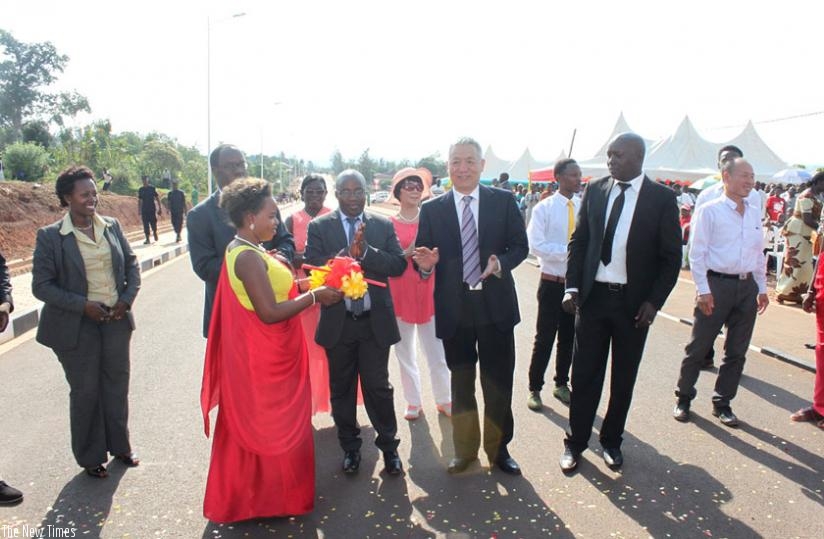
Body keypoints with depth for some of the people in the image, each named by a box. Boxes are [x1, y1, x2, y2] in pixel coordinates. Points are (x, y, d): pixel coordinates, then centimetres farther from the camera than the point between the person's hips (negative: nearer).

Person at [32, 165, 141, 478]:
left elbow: (132, 265, 9)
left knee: (117, 385, 15)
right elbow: (41, 285, -9)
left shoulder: (112, 227, 2)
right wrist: (83, 306, -18)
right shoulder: (50, 236, -9)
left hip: (116, 321, 4)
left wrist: (127, 299, -5)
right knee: (85, 391, 9)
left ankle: (119, 445, 34)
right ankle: (90, 457, 28)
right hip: (77, 326, -3)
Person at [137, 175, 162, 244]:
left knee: (153, 222, -5)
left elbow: (157, 198, 3)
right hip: (144, 209, 2)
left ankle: (155, 232, 26)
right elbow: (139, 201, 13)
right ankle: (147, 239, 3)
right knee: (145, 224, -1)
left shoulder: (152, 188, 2)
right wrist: (139, 211, 10)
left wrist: (160, 208, -2)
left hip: (152, 209, -2)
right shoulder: (140, 190, 9)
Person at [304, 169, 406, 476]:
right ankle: (350, 447, 33)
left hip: (375, 321, 0)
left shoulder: (384, 226, 3)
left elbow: (398, 265, -8)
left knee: (378, 387, 7)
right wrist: (348, 252, -23)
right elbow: (312, 266, -12)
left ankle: (388, 445, 27)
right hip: (338, 322, 1)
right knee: (341, 388, 14)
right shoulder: (319, 227, 0)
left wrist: (365, 251, -20)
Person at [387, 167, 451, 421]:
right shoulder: (389, 225, 0)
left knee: (436, 351, 5)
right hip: (400, 294, 0)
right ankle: (413, 402, 25)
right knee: (404, 352, 10)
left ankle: (444, 400, 23)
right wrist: (408, 253, -14)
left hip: (429, 292, 0)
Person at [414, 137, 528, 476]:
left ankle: (498, 448, 31)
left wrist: (501, 263, -19)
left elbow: (520, 245, 1)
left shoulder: (504, 201, 0)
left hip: (495, 307, 0)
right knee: (461, 383, 16)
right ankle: (465, 449, 34)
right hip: (454, 310, 1)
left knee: (499, 383, 10)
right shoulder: (432, 210, 1)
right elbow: (423, 257, 2)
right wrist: (425, 263, -21)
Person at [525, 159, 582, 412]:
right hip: (552, 283, -4)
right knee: (545, 338, 4)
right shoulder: (544, 208, -9)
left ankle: (562, 384, 33)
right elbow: (536, 245, -15)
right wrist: (569, 251, -21)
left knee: (568, 337, 16)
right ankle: (534, 389, 18)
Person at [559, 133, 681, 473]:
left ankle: (612, 441, 30)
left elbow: (671, 256, -2)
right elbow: (578, 241, 6)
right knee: (584, 374, 6)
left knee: (624, 377, 12)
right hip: (593, 295, 1)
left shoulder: (662, 198, -4)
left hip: (635, 301, -1)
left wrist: (654, 301, -10)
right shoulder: (594, 191, 4)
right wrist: (572, 287, -3)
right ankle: (575, 442, 21)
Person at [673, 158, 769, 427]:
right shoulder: (709, 211, -6)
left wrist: (762, 288, 16)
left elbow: (759, 253, 18)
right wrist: (703, 289, -15)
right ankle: (683, 398, 18)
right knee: (698, 346, 2)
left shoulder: (756, 213, 12)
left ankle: (722, 403, 25)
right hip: (717, 284, -6)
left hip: (747, 286, 6)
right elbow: (697, 253, -10)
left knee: (737, 351, 11)